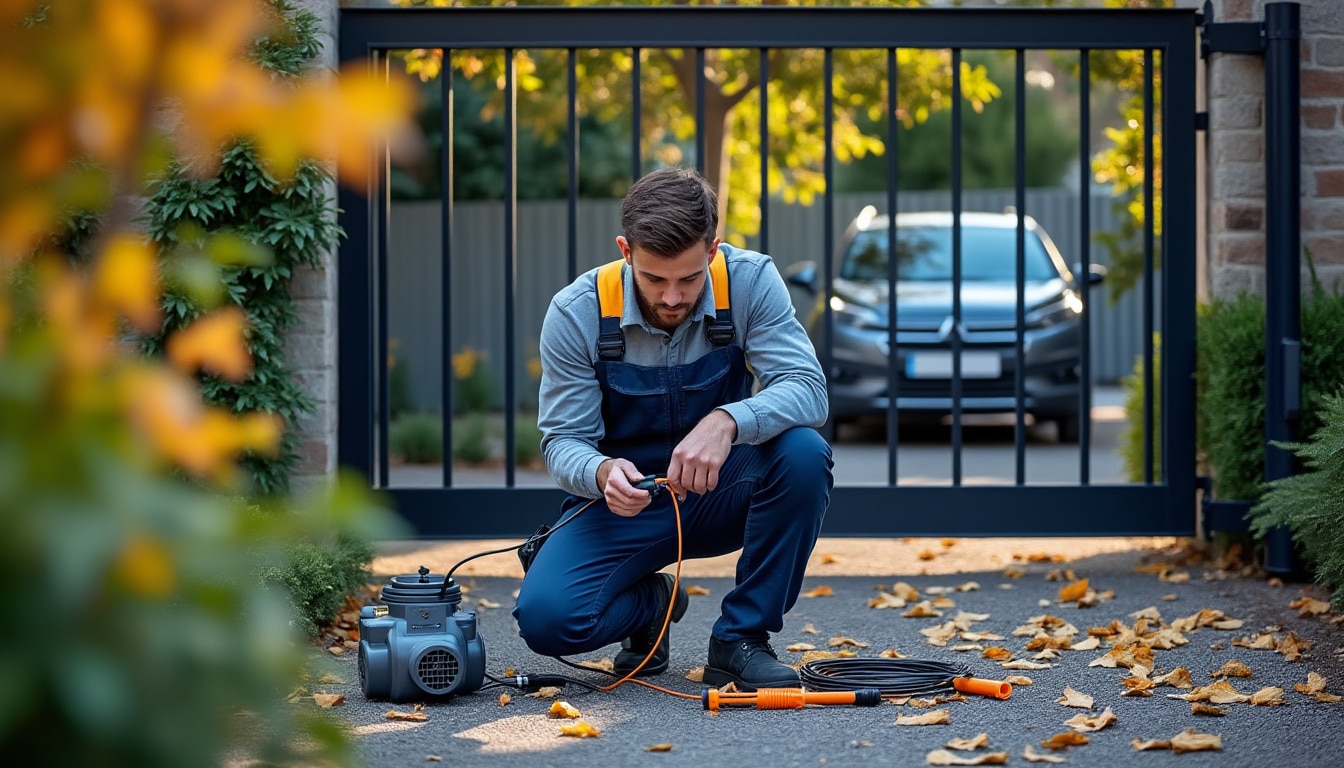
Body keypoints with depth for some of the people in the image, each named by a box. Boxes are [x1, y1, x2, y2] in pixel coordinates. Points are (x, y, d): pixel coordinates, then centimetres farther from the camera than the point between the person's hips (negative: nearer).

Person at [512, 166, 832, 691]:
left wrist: (726, 422, -45)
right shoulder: (577, 312, -17)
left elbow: (807, 391, -25)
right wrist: (602, 473, -37)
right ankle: (650, 603, 10)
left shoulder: (749, 281, -17)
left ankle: (741, 638, -13)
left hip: (719, 490, 1)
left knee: (803, 454, -32)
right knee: (546, 618, -27)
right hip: (623, 497, 0)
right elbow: (562, 441, -13)